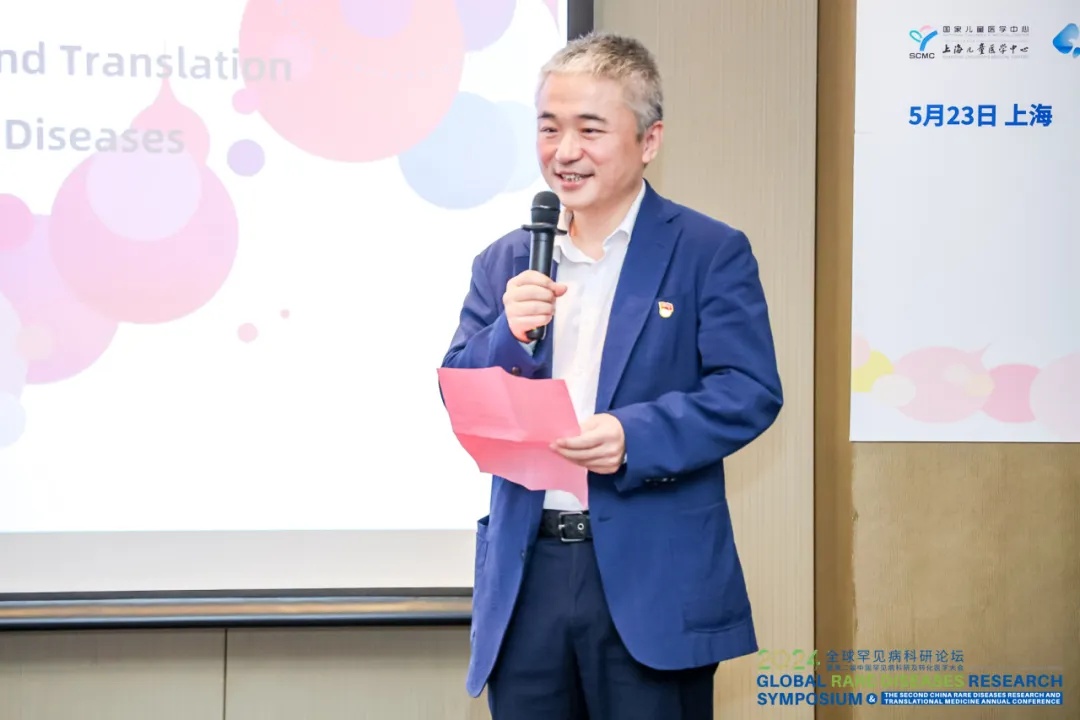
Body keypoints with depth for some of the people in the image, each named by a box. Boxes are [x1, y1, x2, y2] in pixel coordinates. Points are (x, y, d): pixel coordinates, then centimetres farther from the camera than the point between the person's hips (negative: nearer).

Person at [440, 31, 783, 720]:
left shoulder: (710, 252, 0)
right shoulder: (504, 264, 12)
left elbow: (751, 391, -9)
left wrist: (635, 436, -22)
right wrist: (509, 337, -13)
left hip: (654, 580, -4)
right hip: (525, 577, 4)